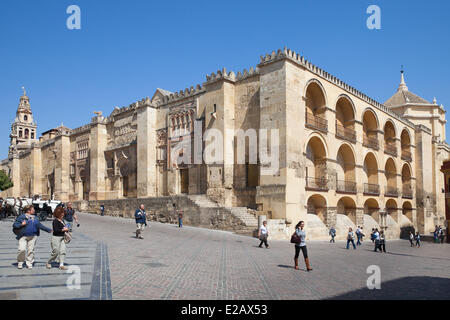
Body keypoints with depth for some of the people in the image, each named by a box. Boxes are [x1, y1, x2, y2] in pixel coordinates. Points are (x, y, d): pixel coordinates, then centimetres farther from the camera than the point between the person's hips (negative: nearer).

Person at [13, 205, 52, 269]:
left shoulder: (35, 218, 14)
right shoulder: (21, 217, -2)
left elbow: (40, 225, 22)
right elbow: (14, 225, -1)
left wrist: (48, 230, 23)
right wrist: (21, 224, -19)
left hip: (33, 236, 4)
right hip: (23, 236, -4)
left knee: (31, 250, 3)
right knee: (22, 249, -11)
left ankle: (29, 263, 14)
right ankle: (20, 263, 9)